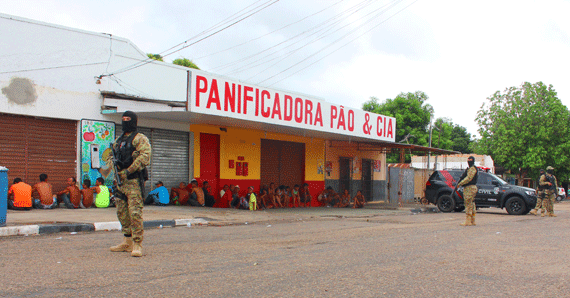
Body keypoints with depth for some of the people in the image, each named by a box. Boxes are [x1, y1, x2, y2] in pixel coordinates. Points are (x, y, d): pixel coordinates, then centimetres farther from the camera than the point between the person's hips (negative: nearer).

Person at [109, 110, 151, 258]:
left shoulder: (140, 138, -3)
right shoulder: (118, 141, 21)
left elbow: (145, 155, -17)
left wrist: (128, 170, -20)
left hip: (134, 181, -8)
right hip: (120, 180, 8)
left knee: (135, 212, -12)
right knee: (122, 212, 12)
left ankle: (137, 244, -8)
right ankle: (127, 242, 22)